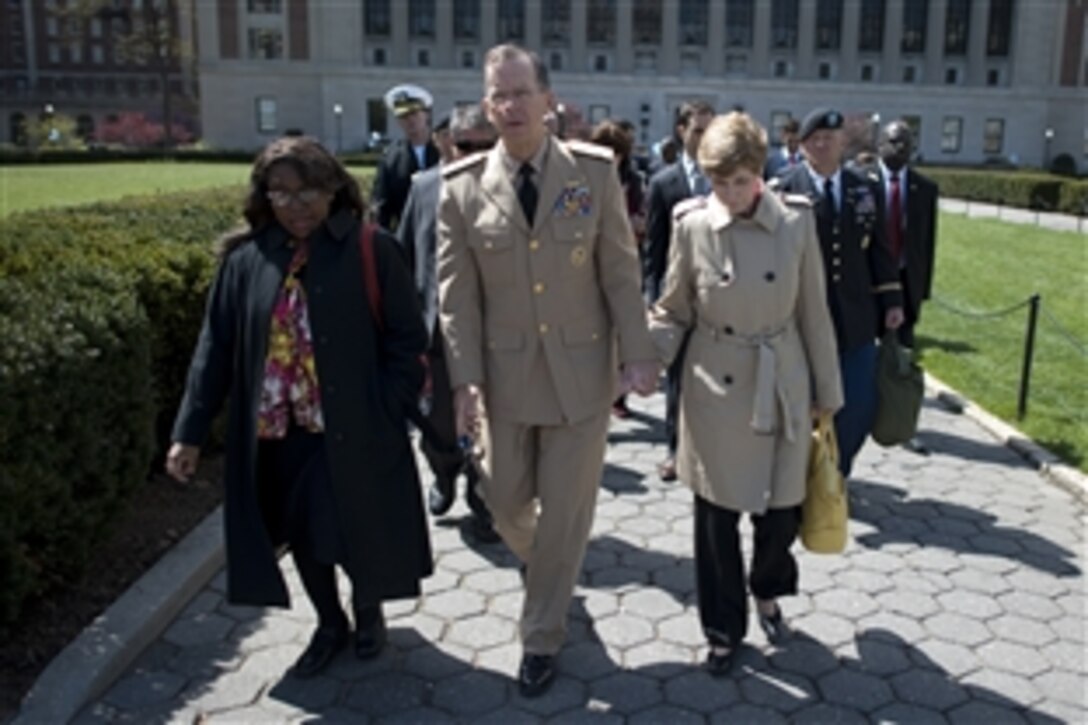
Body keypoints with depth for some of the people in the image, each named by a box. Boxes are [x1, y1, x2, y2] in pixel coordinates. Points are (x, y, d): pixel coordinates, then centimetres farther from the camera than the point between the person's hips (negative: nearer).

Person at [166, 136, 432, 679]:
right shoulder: (245, 258, -2)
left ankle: (368, 612, 40)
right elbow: (216, 347, 1)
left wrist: (387, 415, -11)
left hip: (353, 431, -3)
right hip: (275, 431, 3)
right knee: (302, 535, 15)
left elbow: (406, 342, -5)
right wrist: (190, 431, -2)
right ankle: (329, 624, 40)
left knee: (360, 530, 9)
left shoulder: (371, 252, -9)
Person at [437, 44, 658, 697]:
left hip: (581, 370, -1)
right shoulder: (463, 186, -3)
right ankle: (548, 566, 50)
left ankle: (542, 638, 26)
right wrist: (465, 377, -9)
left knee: (565, 510, 6)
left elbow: (621, 273, -3)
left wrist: (637, 354, -8)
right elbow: (457, 292, -3)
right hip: (506, 373, 2)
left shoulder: (595, 170, -4)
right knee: (505, 501, 15)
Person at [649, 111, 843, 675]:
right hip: (715, 392, 0)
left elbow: (814, 315, 1)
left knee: (782, 510, 11)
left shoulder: (796, 224, -7)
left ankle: (767, 591, 44)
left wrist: (826, 392, 7)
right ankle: (724, 628, 30)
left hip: (782, 391, 1)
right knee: (717, 516, 9)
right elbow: (673, 313, 1)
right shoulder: (692, 226, -8)